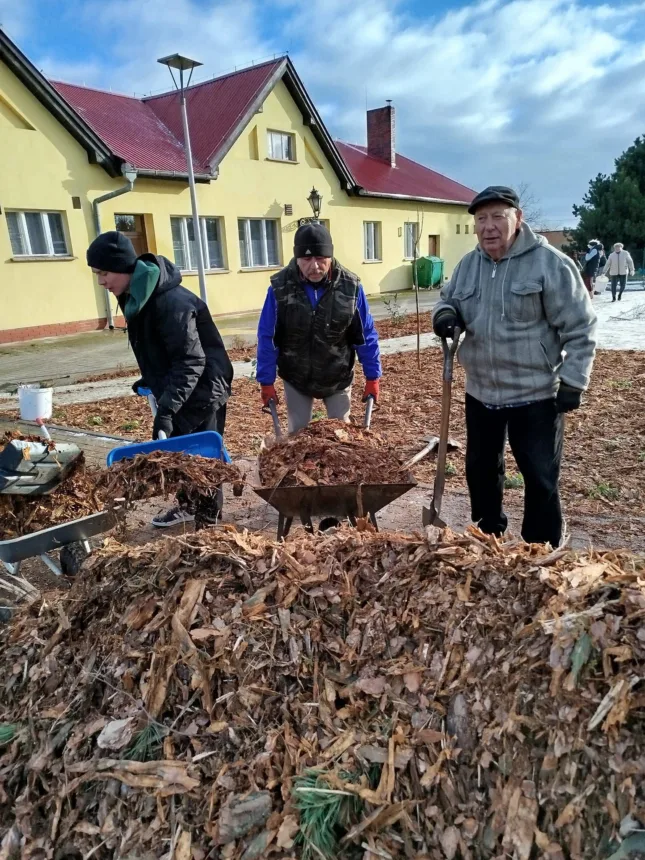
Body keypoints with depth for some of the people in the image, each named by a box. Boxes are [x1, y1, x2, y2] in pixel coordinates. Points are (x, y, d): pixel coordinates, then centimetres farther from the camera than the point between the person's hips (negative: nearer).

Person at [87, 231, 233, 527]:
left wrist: (165, 408, -33)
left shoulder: (172, 302, -27)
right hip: (177, 392, 9)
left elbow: (190, 363, -30)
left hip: (201, 392, -9)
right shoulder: (136, 296, 3)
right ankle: (189, 504, 36)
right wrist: (150, 382, 15)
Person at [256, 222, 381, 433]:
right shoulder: (280, 287, -17)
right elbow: (267, 338, -10)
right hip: (296, 378, 0)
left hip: (337, 379, 0)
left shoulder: (350, 286, -15)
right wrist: (266, 382, -9)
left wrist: (372, 377, -4)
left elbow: (366, 336, -7)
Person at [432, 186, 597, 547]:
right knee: (481, 469, 18)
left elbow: (580, 328, -11)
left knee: (541, 480, 5)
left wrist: (573, 381, -14)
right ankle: (488, 538, 40)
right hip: (481, 394, 6)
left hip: (535, 396, -6)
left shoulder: (550, 263, -13)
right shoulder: (468, 265, 5)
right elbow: (448, 300, 18)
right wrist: (445, 315, -6)